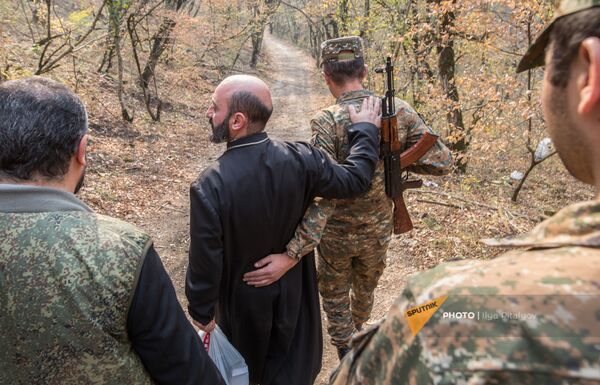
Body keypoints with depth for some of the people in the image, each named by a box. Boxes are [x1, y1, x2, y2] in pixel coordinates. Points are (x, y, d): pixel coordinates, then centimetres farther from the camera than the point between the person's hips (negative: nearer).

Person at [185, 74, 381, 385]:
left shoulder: (209, 186, -31)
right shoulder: (300, 159, -23)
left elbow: (205, 260, -23)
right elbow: (354, 178, -8)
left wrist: (201, 311, -5)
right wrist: (366, 130, 7)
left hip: (243, 298, -2)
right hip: (293, 289, 2)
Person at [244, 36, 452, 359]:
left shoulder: (326, 121, -26)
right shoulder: (400, 112, -14)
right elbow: (441, 162, -12)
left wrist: (291, 255, -41)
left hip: (336, 233, -4)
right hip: (378, 231, 4)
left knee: (334, 296, 23)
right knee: (365, 290, 31)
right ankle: (358, 333, 59)